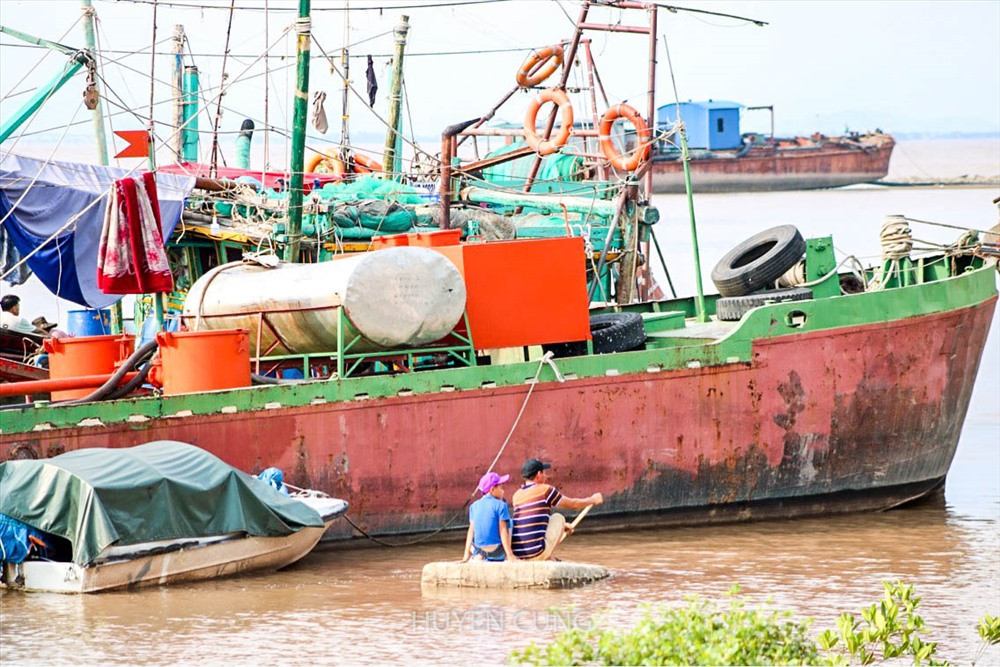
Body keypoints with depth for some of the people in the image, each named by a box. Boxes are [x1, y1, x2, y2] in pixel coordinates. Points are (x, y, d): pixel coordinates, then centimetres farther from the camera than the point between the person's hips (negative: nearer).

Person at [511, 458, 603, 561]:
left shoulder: (516, 495, 15)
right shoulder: (545, 490, -1)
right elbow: (572, 504, 12)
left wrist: (561, 527, 44)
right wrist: (592, 500, 32)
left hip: (517, 554, 6)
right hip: (536, 553, -6)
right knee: (558, 518, 15)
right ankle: (546, 558, 11)